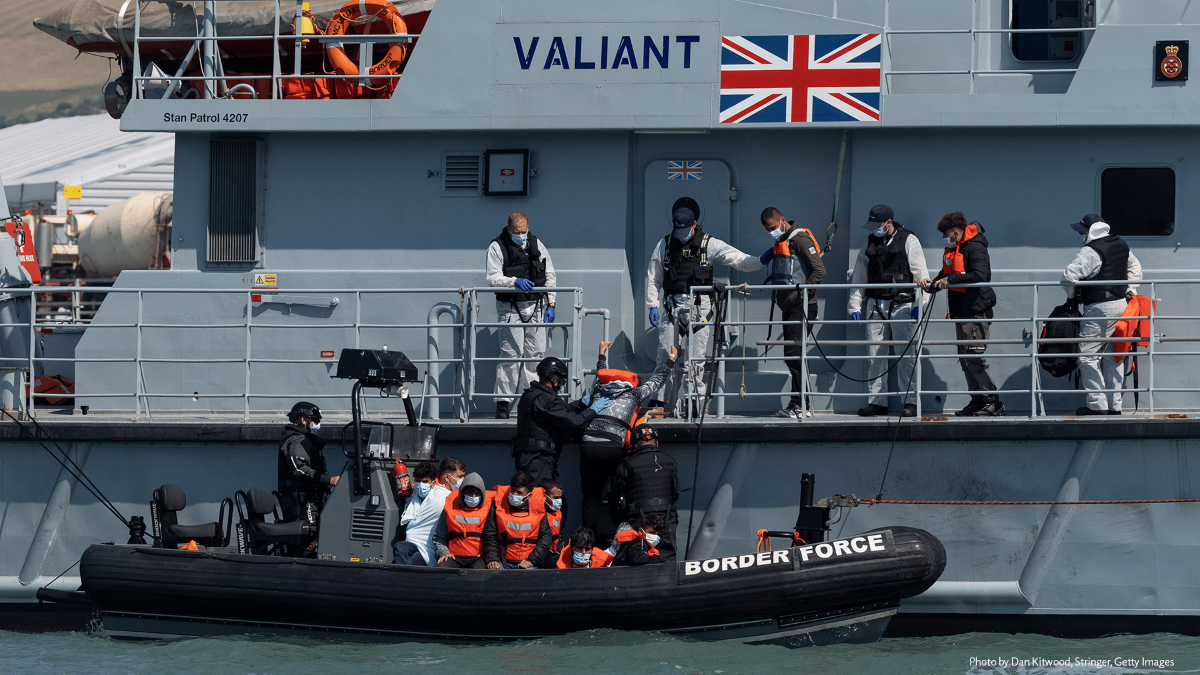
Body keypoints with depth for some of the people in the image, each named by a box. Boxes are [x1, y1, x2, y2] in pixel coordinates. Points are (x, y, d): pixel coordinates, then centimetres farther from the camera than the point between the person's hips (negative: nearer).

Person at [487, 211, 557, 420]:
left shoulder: (537, 245, 11)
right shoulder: (497, 247, -3)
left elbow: (550, 276, 16)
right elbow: (493, 278, -9)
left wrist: (550, 303, 8)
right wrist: (514, 282, -26)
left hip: (536, 307, 4)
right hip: (510, 307, -4)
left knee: (536, 354, 2)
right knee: (510, 355, -8)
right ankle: (502, 402, -4)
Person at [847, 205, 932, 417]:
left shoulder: (908, 241, 2)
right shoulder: (869, 244, 16)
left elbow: (920, 272, -4)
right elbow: (859, 278, 21)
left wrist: (919, 302, -13)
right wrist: (854, 306, 15)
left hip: (902, 304, -5)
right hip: (876, 306, 5)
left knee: (906, 354, -7)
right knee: (875, 354, 3)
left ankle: (910, 402, -3)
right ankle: (876, 401, 8)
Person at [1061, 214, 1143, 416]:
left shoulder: (1090, 252, -17)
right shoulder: (1121, 246, 10)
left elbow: (1069, 277, -20)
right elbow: (1135, 268, 24)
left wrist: (1072, 294, -1)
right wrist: (1129, 290, 21)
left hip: (1099, 309, -9)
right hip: (1120, 305, 9)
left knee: (1088, 356, -2)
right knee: (1112, 357, 13)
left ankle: (1097, 404, -5)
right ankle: (1115, 405, 14)